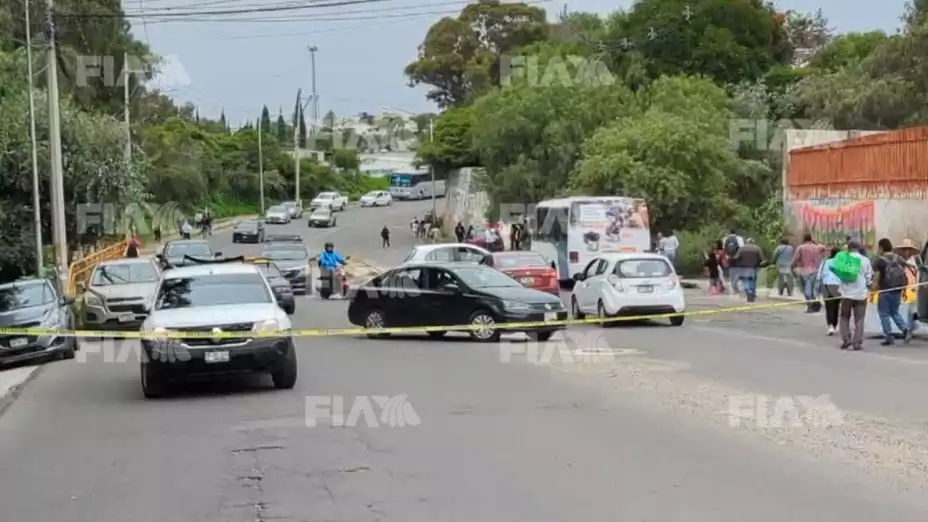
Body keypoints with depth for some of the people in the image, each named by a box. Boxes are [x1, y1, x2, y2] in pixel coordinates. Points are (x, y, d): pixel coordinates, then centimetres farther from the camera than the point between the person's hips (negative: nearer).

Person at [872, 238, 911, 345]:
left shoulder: (879, 261, -9)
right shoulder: (900, 259, 8)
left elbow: (877, 277, -12)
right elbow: (904, 275, 8)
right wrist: (904, 290, 15)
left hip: (885, 290, -5)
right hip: (897, 290, 5)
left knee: (884, 313, 6)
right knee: (894, 312, 20)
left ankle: (888, 337, 4)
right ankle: (905, 329, 0)